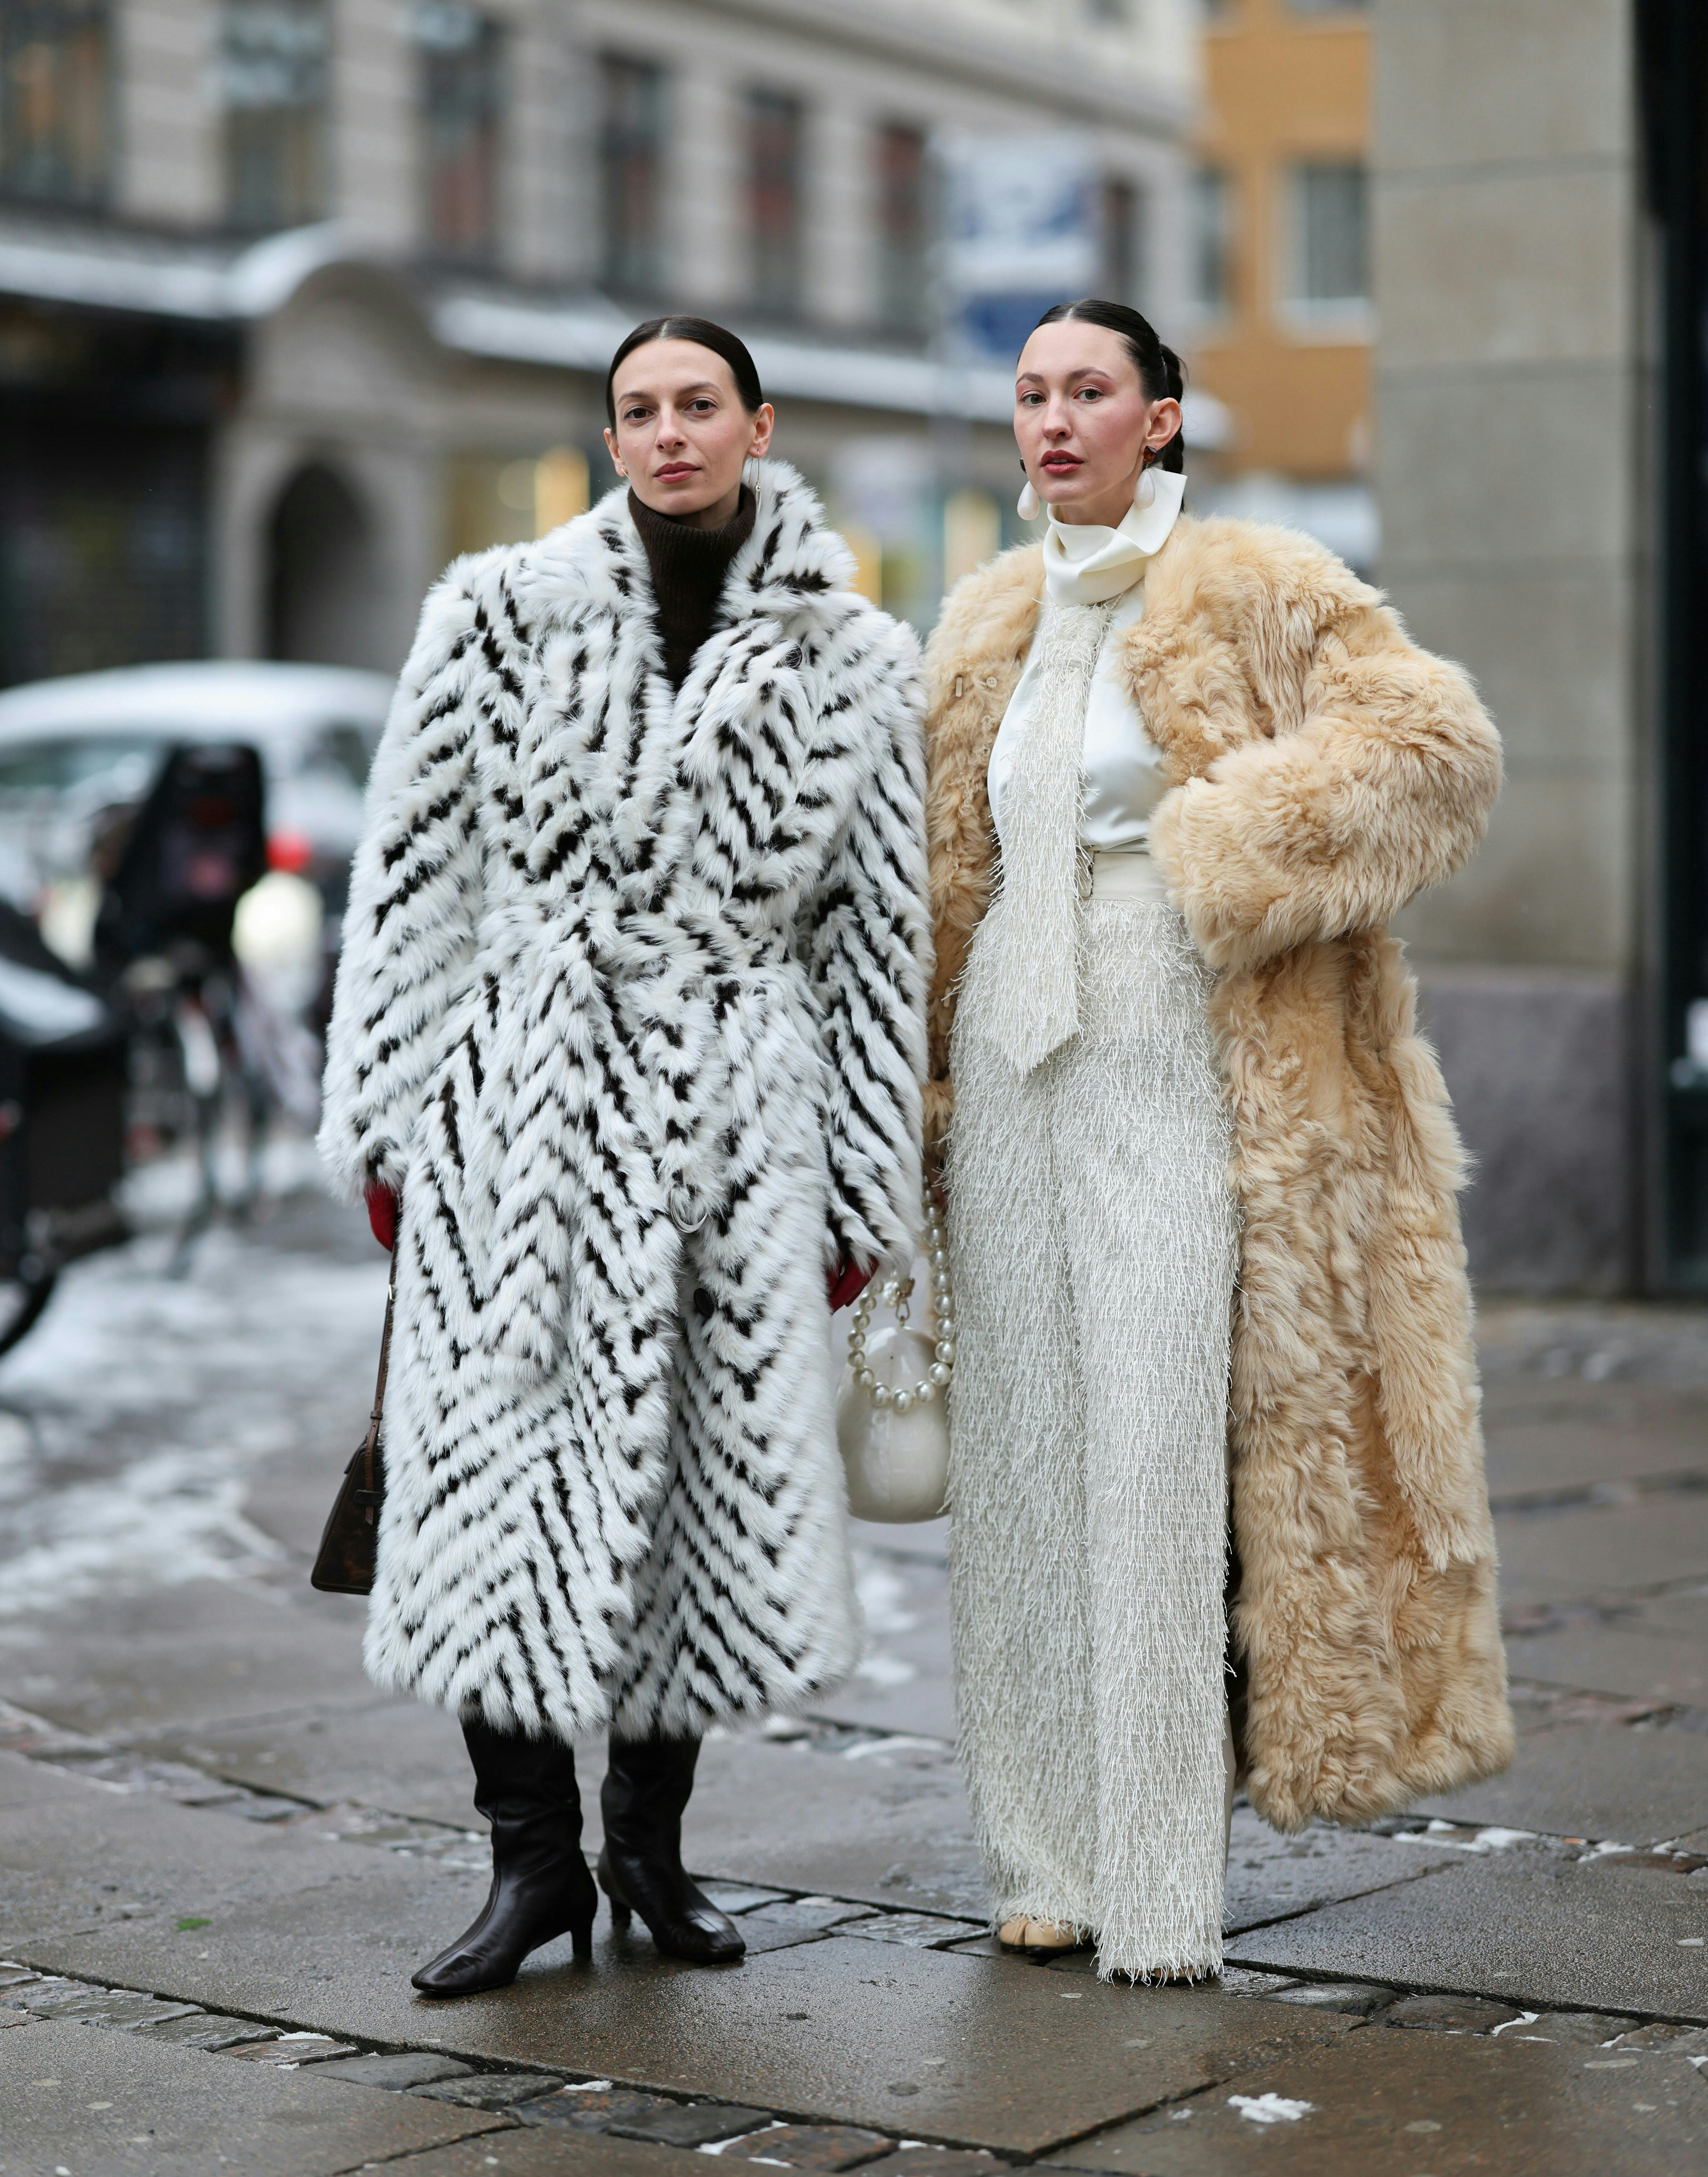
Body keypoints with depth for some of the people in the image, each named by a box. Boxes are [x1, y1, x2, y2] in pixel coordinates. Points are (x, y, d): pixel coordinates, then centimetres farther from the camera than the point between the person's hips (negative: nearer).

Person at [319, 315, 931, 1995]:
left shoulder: (851, 664, 5)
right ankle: (533, 1855, 9)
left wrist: (863, 1189, 7)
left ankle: (651, 1842, 20)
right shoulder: (499, 611, 3)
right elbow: (412, 875, 4)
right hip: (522, 1100, -1)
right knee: (497, 1457, -4)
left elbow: (880, 940, 8)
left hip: (734, 1114, 1)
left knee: (711, 1469, 3)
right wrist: (384, 1121, 0)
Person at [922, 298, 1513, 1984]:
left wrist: (1232, 854, -14)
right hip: (1013, 1066, 6)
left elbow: (1439, 739, -10)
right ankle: (1048, 1859, 13)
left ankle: (1162, 1893, -4)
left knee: (1169, 1458, -9)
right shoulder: (989, 627, 16)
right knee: (1027, 1463, 4)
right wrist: (911, 1091, 15)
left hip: (1182, 1067, -5)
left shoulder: (1253, 591, -1)